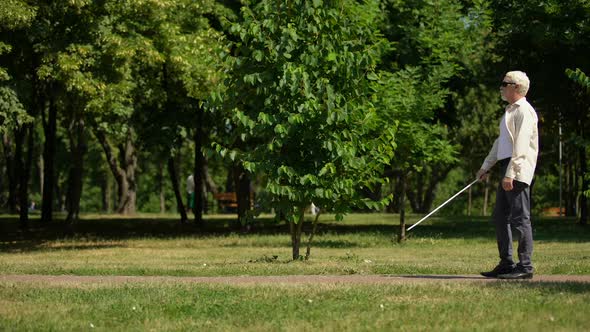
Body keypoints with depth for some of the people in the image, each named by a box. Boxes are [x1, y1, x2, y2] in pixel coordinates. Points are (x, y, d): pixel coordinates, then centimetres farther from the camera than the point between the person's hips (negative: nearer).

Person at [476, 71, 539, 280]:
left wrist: (510, 174, -24)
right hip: (507, 170, 10)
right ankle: (506, 264, 15)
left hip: (518, 170, -10)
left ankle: (525, 266, -8)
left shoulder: (524, 111, -10)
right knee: (500, 217, 10)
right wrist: (486, 166, 30)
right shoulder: (510, 111, 22)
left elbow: (521, 145, -19)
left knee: (520, 218, -9)